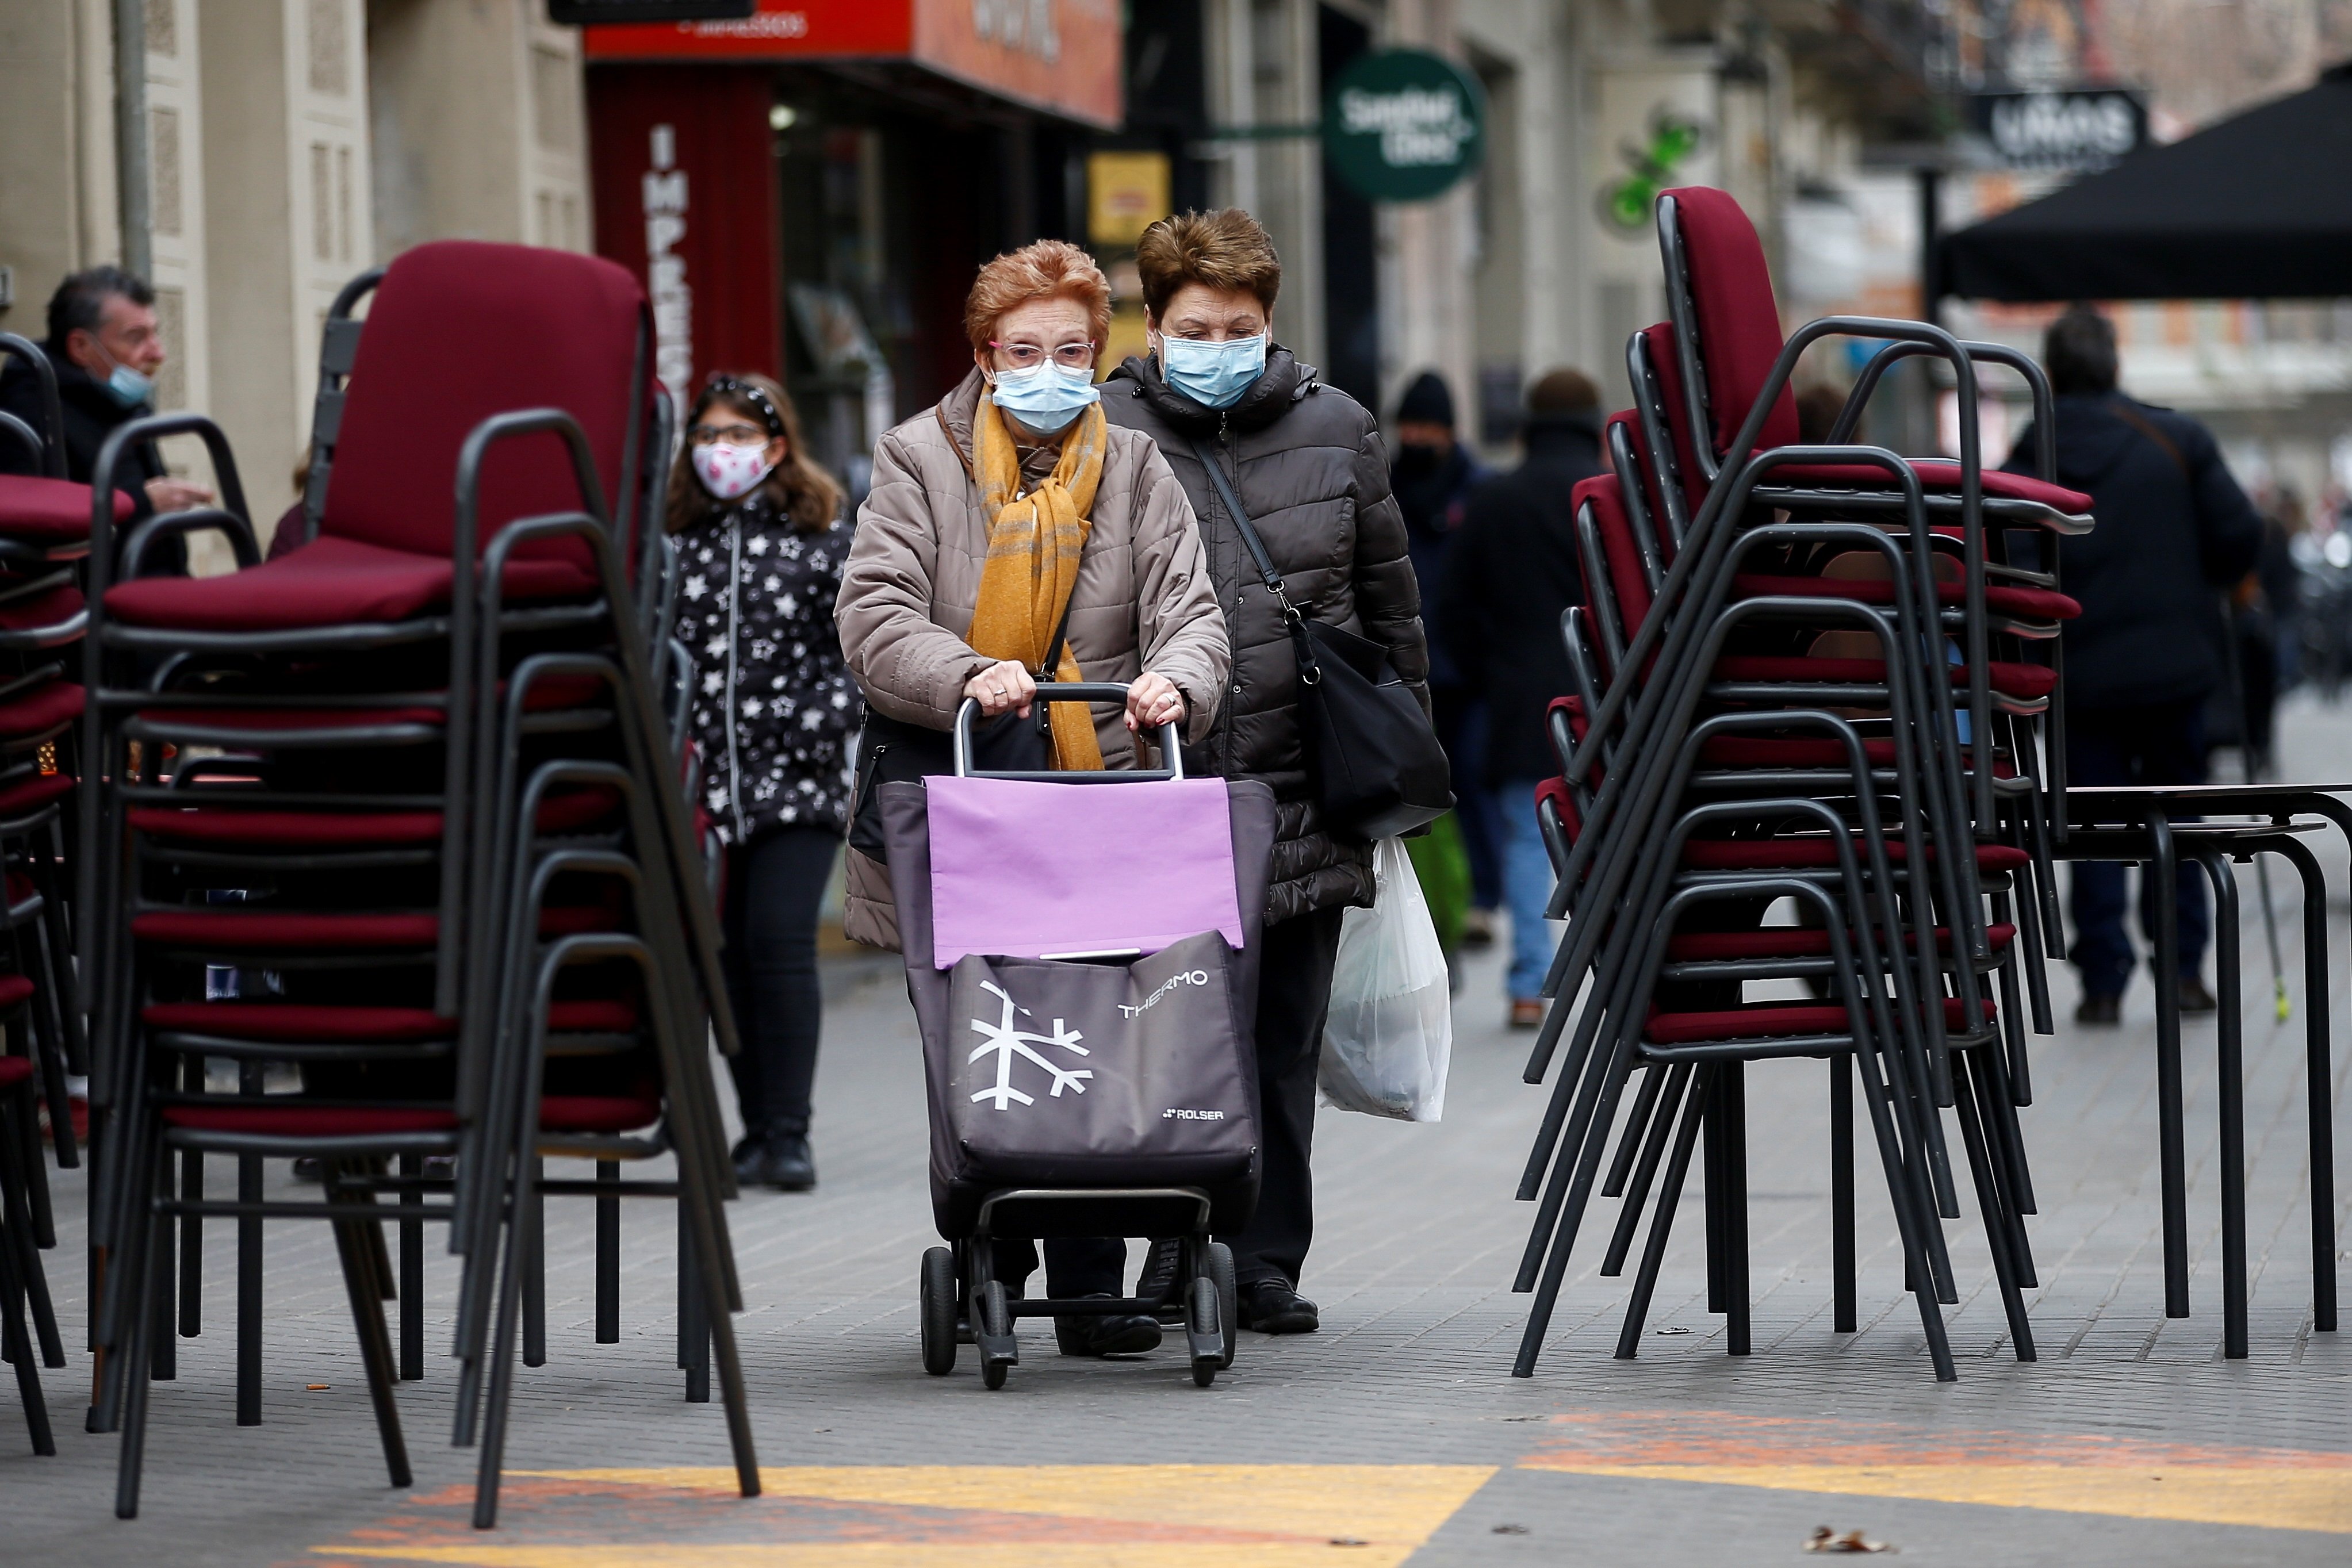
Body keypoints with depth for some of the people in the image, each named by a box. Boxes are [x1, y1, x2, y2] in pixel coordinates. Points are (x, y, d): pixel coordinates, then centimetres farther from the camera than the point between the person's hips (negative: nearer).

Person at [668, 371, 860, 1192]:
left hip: (796, 782, -3)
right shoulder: (680, 541, 8)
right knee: (730, 953, 2)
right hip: (708, 779, 3)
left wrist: (823, 718, -7)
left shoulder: (821, 538, 4)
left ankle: (788, 1134, -9)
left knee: (779, 940, -13)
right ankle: (757, 1131, 11)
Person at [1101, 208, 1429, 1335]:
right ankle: (1172, 1262, 4)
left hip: (1302, 786, 3)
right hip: (1155, 782, -2)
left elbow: (1389, 600, 18)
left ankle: (1266, 1265, 14)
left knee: (1283, 1040, 6)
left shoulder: (1334, 430, 11)